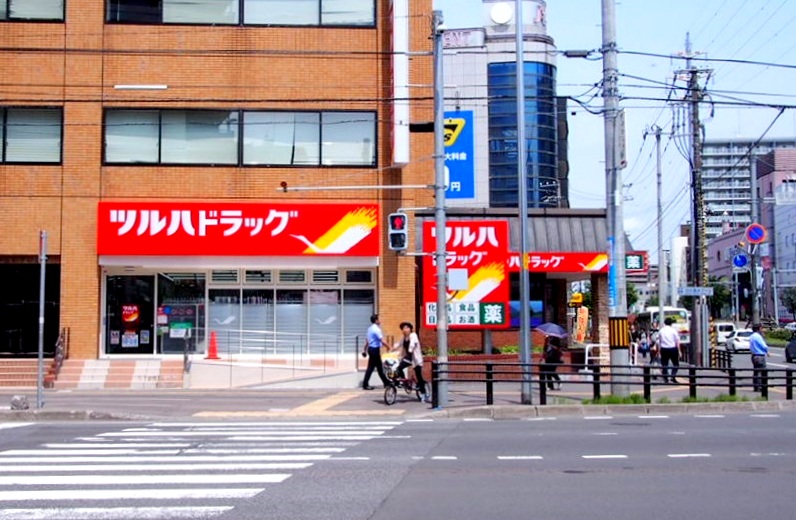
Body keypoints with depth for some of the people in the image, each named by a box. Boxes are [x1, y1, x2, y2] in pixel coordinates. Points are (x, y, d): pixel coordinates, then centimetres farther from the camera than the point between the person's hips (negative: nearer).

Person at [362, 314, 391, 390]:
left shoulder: (370, 328, 12)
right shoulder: (376, 329, -17)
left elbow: (368, 341, 20)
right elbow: (383, 341, -22)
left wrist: (365, 350, 27)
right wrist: (389, 347, -11)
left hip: (371, 349, 10)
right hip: (375, 349, -10)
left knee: (379, 367, 13)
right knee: (371, 367, -4)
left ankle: (386, 383, 19)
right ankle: (365, 385, -1)